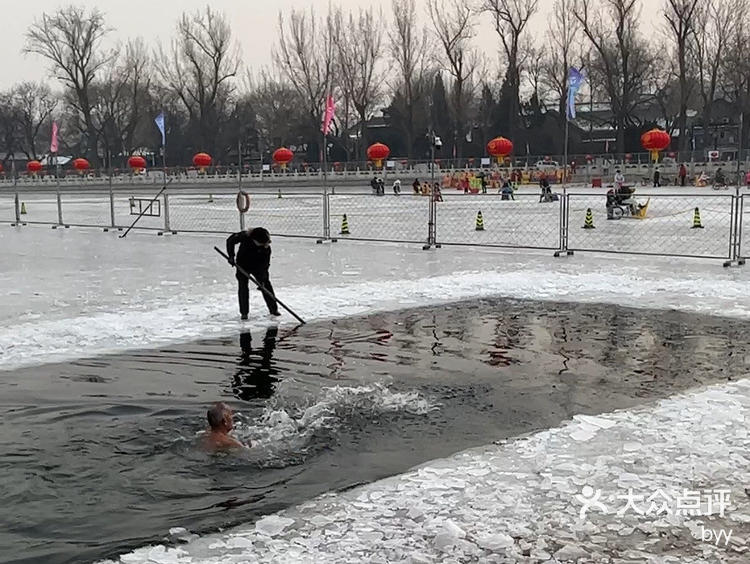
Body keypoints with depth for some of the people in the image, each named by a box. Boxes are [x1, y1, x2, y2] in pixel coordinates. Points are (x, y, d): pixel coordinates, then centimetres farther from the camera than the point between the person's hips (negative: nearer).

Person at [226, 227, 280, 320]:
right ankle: (244, 312, 3)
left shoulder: (266, 247, -24)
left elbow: (264, 263, -21)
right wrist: (231, 256, -21)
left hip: (258, 267, 1)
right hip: (242, 266, -1)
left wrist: (262, 279, -27)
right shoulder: (245, 236, -28)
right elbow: (230, 241, -15)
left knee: (266, 285, 1)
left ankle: (273, 309, 15)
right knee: (243, 287, -6)